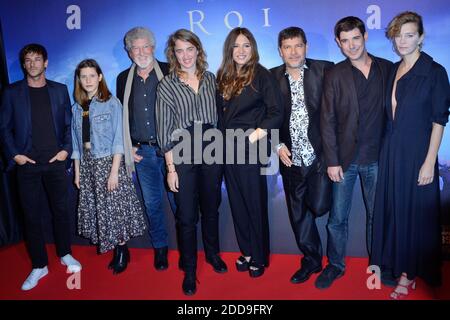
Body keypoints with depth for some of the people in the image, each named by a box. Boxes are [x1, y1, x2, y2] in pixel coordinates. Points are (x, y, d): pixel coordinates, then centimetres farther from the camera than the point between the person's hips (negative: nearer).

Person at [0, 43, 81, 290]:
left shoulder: (60, 90, 7)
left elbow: (69, 124, 8)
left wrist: (66, 149, -4)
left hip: (55, 161, 1)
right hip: (27, 163, 0)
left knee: (60, 209, 9)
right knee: (31, 215, 6)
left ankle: (65, 254, 29)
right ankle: (39, 266, 19)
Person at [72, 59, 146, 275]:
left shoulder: (112, 103, -6)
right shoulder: (77, 108, 9)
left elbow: (118, 139, -9)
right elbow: (76, 143, 11)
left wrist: (114, 171, -14)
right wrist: (77, 172, 9)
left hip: (108, 161, -5)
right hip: (87, 165, 5)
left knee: (115, 206, -2)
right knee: (96, 207, 8)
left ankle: (122, 251, 15)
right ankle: (116, 251, 22)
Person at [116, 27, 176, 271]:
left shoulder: (169, 72, -2)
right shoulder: (124, 79, 8)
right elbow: (121, 116, 14)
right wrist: (128, 148, 5)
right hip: (141, 151, 3)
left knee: (178, 200, 5)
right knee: (152, 203, 12)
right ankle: (160, 247, 30)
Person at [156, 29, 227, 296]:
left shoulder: (210, 78, 6)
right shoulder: (167, 85, -3)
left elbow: (217, 116, 10)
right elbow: (165, 129, -4)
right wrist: (170, 168, -7)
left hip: (211, 150, 3)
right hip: (183, 154, -2)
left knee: (211, 208, 17)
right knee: (187, 216, 5)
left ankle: (213, 254, 40)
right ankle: (190, 270, 24)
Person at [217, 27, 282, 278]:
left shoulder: (262, 75, -4)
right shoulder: (223, 77, 11)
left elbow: (276, 113, -9)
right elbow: (220, 113, 14)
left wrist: (257, 134, -20)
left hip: (251, 149, -5)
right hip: (229, 149, 5)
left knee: (255, 203, 4)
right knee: (237, 203, 13)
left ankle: (260, 257, 22)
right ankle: (246, 251, 30)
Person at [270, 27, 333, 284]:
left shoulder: (325, 70, -1)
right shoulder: (272, 77, 5)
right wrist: (278, 145, -4)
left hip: (320, 156, -2)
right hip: (290, 159, 3)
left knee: (319, 206, -3)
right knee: (298, 214, 12)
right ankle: (312, 260, 33)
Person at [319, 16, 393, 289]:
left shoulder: (388, 69, 3)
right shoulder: (335, 75, -1)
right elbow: (328, 121, -3)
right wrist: (332, 161, -8)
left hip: (376, 157, 1)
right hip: (345, 157, -1)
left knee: (376, 215, 13)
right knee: (337, 218, 6)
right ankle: (335, 265, 25)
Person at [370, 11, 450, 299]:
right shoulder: (393, 70, 8)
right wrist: (386, 149, 7)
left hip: (417, 153, -5)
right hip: (391, 151, 6)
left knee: (416, 212, 6)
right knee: (393, 208, 14)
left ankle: (409, 274, 23)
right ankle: (396, 264, 32)